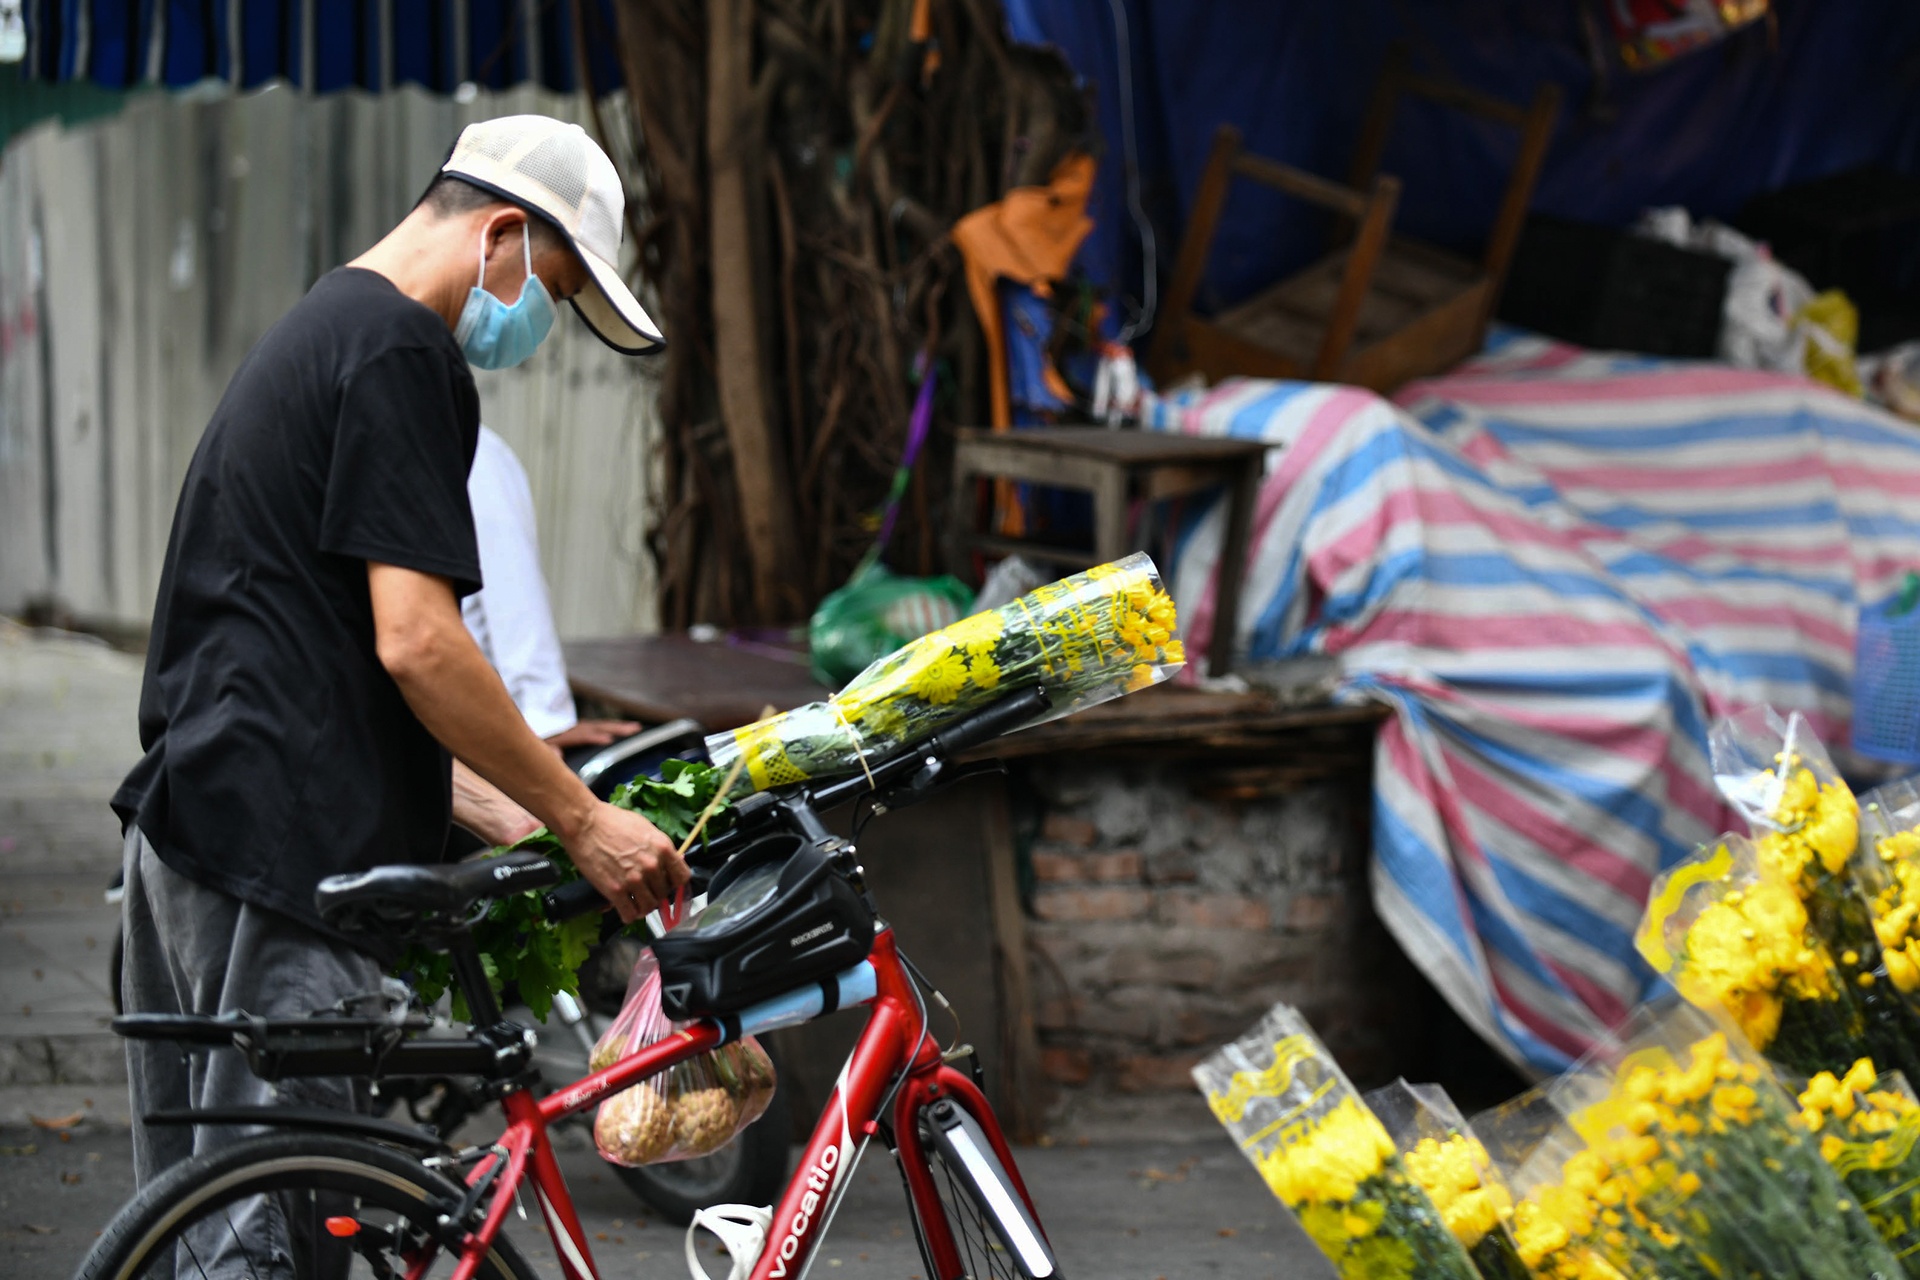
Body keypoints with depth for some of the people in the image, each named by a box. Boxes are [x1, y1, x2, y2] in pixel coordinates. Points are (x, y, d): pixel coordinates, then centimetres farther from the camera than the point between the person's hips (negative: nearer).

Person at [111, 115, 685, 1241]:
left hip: (188, 821, 11)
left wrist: (512, 819, 20)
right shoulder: (404, 354, -10)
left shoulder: (314, 335, 23)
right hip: (287, 851, -11)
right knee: (276, 1232, -10)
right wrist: (582, 820, -9)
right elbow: (416, 644, -17)